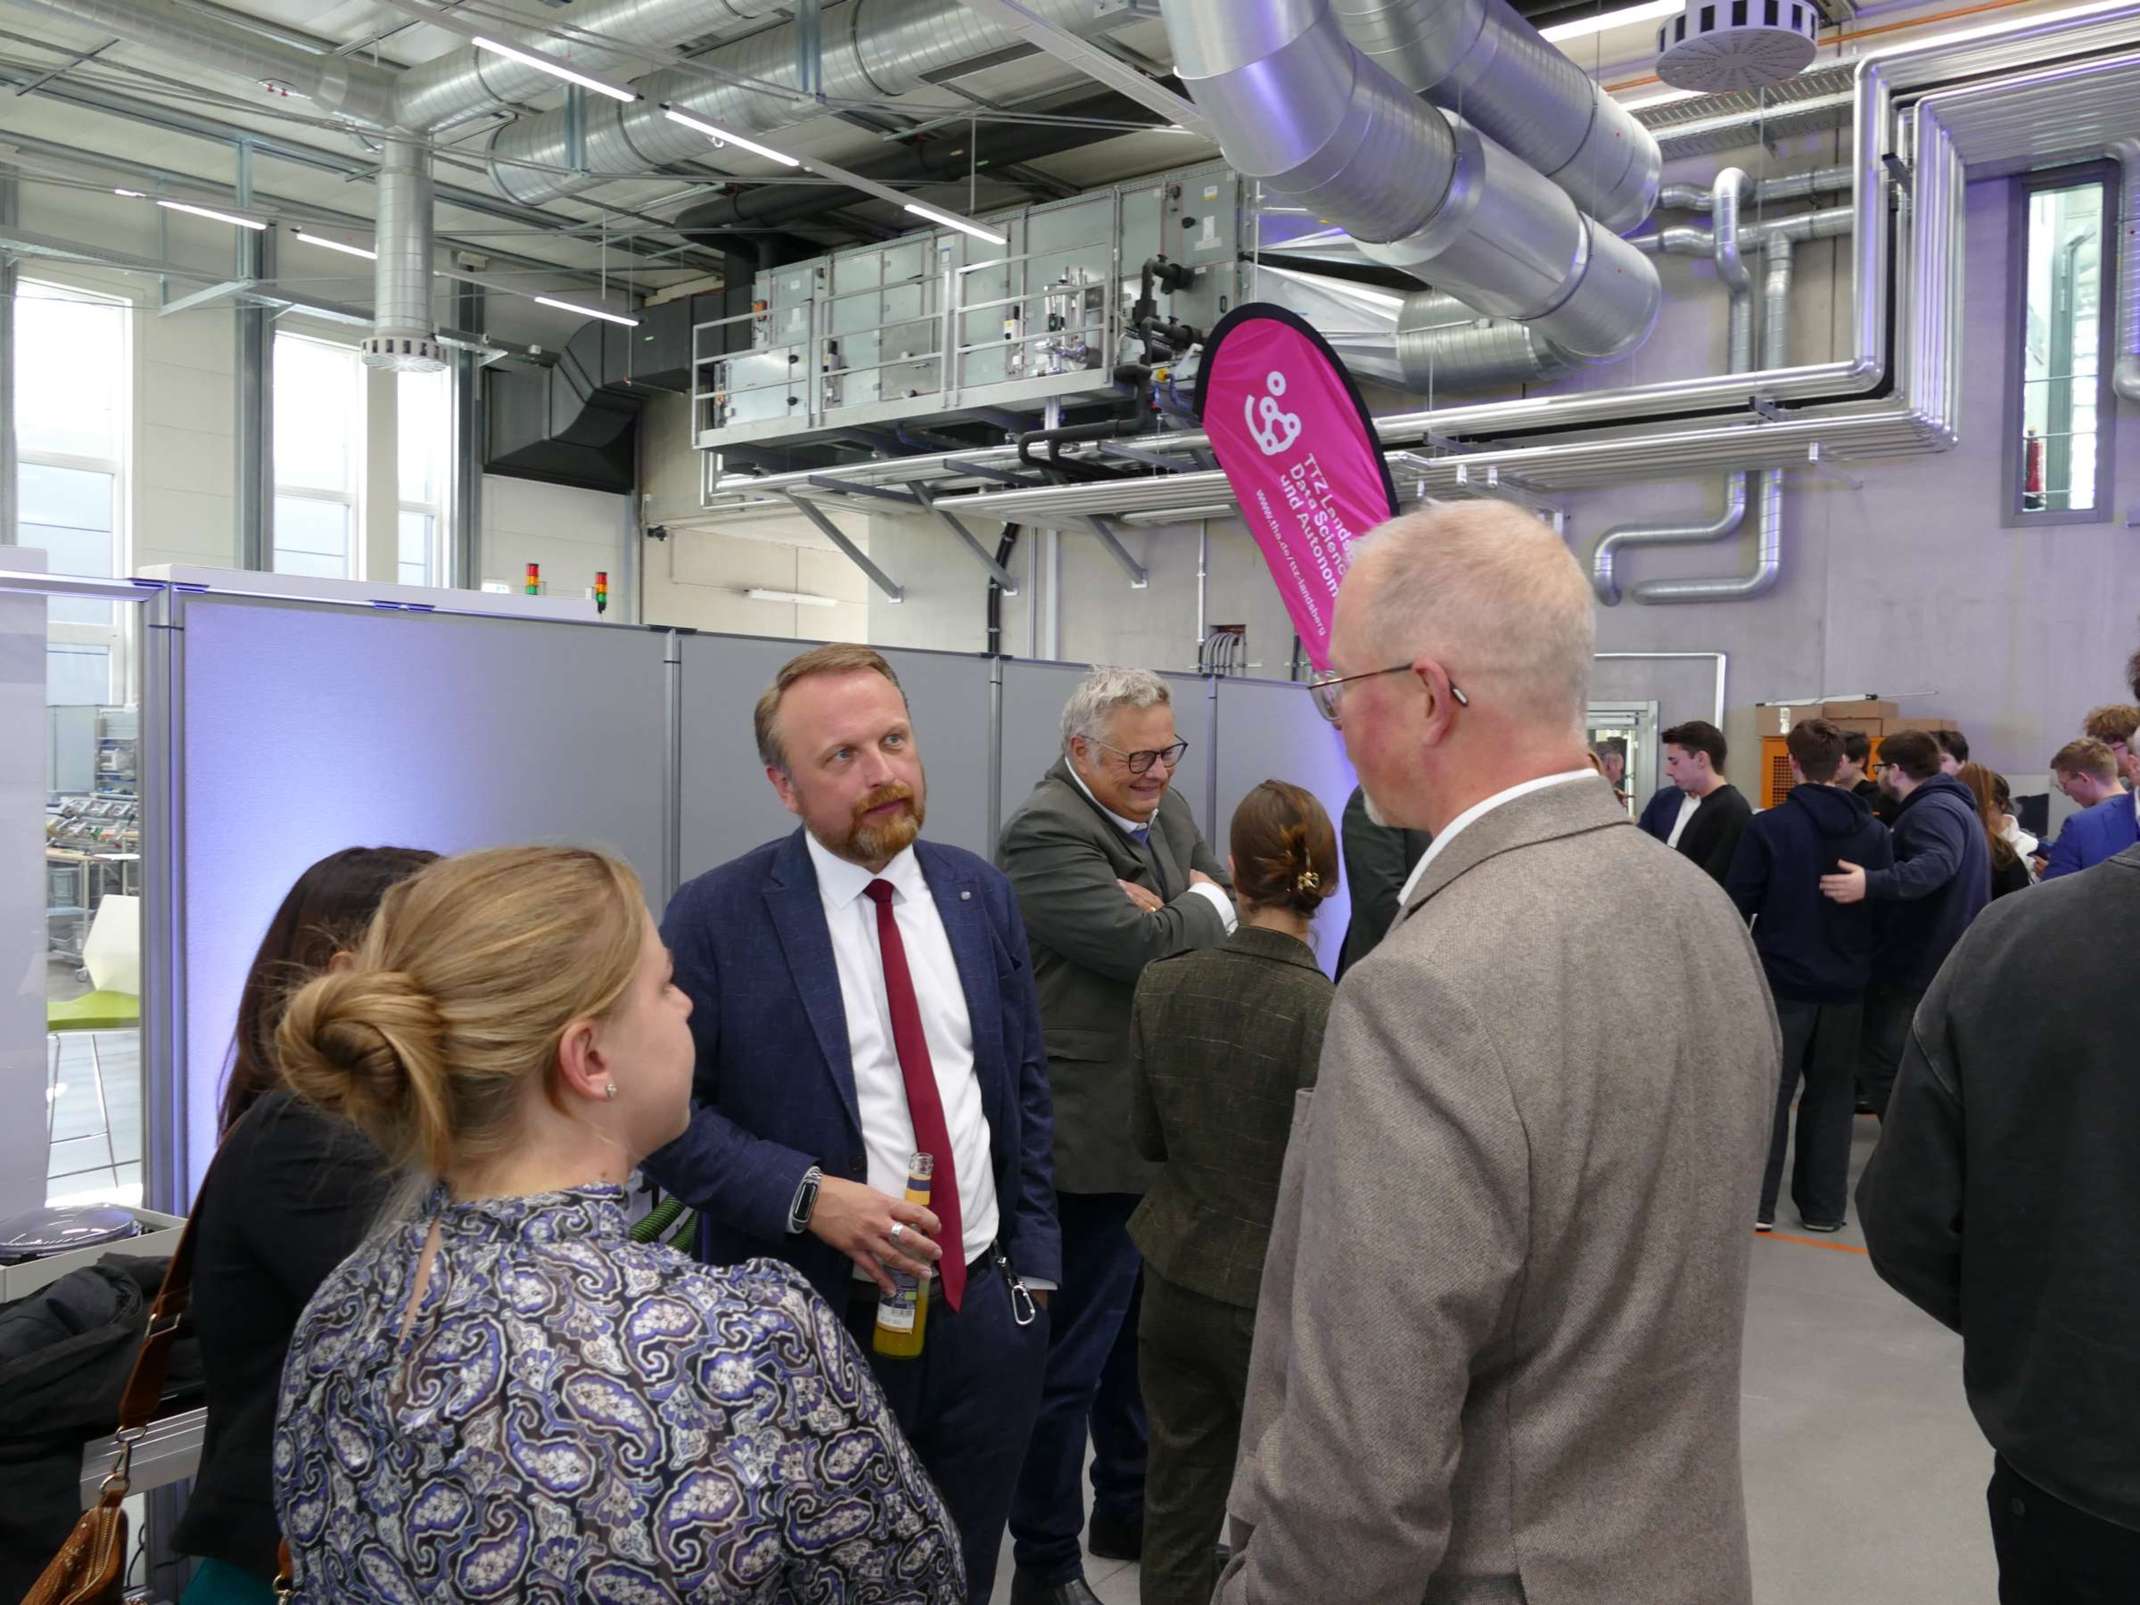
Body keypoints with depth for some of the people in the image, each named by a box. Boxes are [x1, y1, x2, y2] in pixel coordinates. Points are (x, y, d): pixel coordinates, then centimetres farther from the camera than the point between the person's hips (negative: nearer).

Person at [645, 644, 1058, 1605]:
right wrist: (808, 1197, -22)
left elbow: (1026, 1083, 9)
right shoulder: (714, 918, -12)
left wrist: (1035, 1259, 5)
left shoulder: (979, 894, 2)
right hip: (813, 1327, -4)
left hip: (987, 1310, 4)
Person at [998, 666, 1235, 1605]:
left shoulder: (1165, 809, 10)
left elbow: (1222, 917, 7)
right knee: (1071, 1360, 4)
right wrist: (1203, 906, -7)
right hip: (1093, 1141, -9)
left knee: (1138, 1335, 23)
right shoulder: (1045, 831, -19)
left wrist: (1174, 907, -14)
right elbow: (1144, 945, -27)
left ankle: (1128, 1510, 41)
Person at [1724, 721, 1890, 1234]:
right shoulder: (1874, 831, 0)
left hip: (1783, 979, -3)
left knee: (1769, 1089, 6)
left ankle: (1757, 1202, 7)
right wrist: (1860, 961, 15)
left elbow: (1738, 905, -11)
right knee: (1832, 1094, 13)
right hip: (1846, 983, 3)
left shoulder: (1768, 826, -13)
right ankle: (1823, 1205, 19)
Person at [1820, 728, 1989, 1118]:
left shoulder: (1931, 810, -18)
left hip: (1916, 968, -11)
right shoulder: (1956, 805, 18)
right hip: (1945, 966, 11)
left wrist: (1872, 883, -51)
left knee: (1883, 1070, -9)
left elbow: (1936, 864, -37)